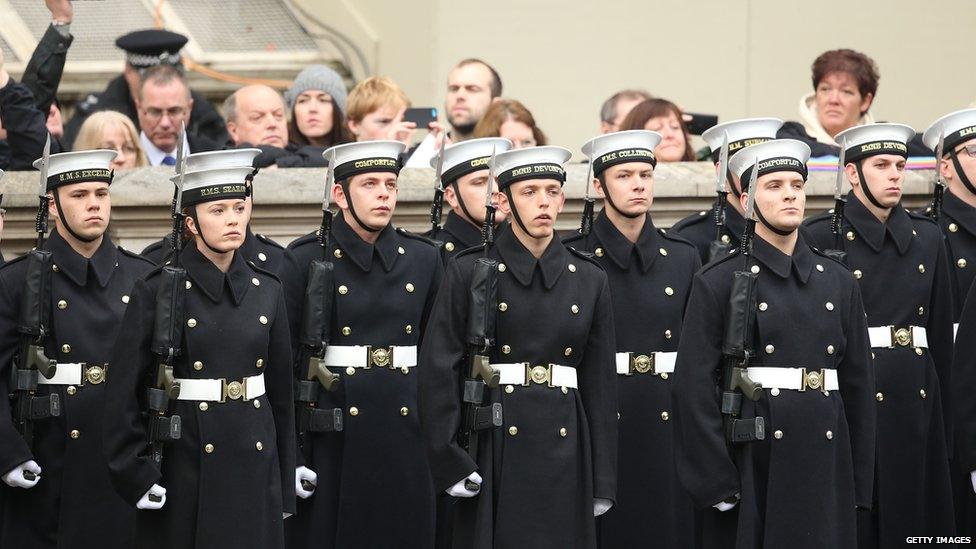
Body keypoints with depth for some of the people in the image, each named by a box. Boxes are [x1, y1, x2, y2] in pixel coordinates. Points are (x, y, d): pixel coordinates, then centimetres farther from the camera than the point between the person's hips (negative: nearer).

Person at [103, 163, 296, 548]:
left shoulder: (266, 291, 9)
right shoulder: (155, 292, -5)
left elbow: (281, 392, 12)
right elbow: (123, 394, -6)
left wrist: (286, 488, 11)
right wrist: (136, 477, -11)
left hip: (255, 470, 4)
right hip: (185, 471, -4)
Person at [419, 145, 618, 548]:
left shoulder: (589, 279, 9)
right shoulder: (469, 272, -1)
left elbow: (600, 381, 9)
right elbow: (438, 371, -5)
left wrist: (603, 483, 6)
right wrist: (449, 464, -12)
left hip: (565, 454, 3)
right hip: (494, 454, -3)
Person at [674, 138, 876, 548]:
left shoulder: (838, 282, 12)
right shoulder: (718, 283, -1)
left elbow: (858, 383, 13)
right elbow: (695, 388, -6)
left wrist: (859, 483, 8)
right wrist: (715, 482, -12)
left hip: (825, 465, 4)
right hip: (752, 466, -4)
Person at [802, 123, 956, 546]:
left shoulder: (927, 237, 12)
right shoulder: (822, 238, -3)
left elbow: (941, 333, 14)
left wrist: (943, 419, 11)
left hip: (916, 400, 5)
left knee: (917, 513, 6)